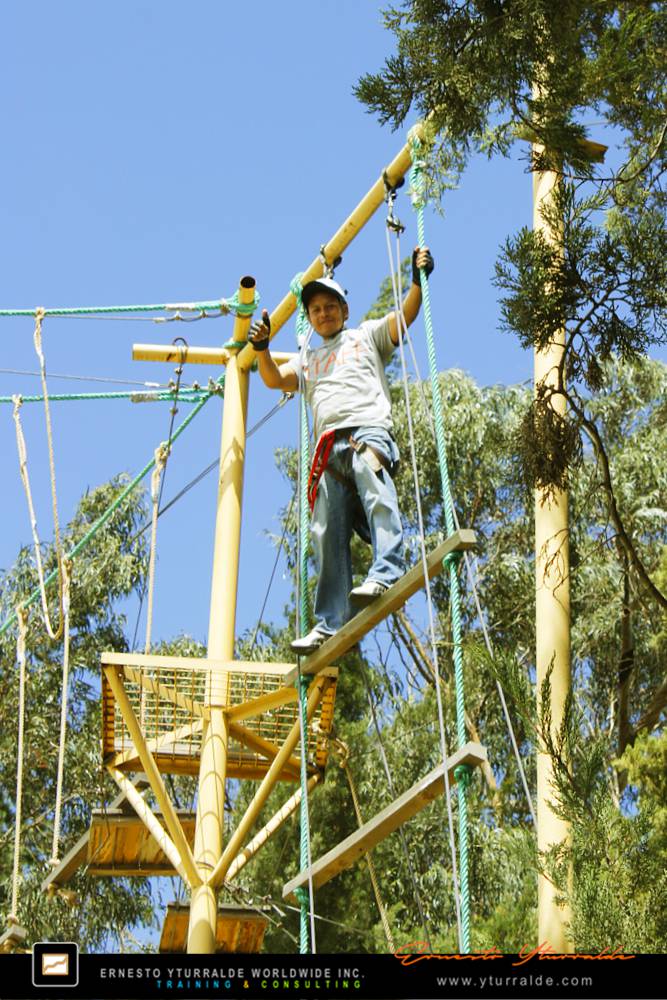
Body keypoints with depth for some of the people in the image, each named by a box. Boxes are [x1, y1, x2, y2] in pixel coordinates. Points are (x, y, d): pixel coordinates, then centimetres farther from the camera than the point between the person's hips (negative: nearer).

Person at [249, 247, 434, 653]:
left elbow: (405, 316, 7)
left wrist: (418, 280, -10)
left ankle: (386, 574, -50)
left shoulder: (367, 336, 23)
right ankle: (329, 624, -5)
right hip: (329, 448, 5)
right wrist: (262, 348, 1)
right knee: (327, 533, -4)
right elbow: (274, 379, 19)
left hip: (368, 429, -5)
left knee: (370, 471, -37)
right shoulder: (308, 360, 35)